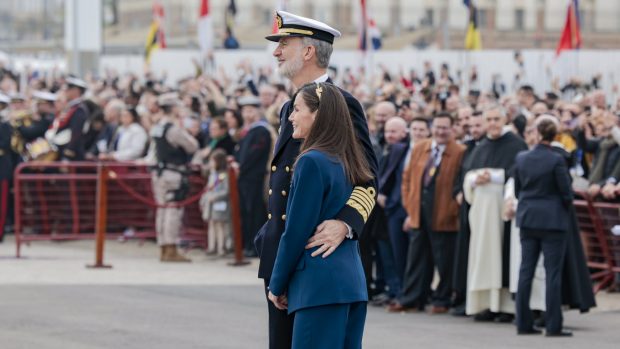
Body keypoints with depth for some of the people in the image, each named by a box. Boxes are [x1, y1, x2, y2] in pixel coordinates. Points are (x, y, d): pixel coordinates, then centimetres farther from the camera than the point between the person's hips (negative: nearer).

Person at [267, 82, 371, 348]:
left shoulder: (312, 162, -11)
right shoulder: (347, 163, 13)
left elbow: (296, 232, -11)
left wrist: (277, 285, -2)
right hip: (354, 283, 9)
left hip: (320, 285, -9)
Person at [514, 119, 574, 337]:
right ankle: (553, 325, -2)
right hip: (553, 219, -5)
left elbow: (517, 190, 9)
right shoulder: (556, 161, -15)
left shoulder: (521, 158, 0)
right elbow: (567, 193, -10)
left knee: (526, 271, 9)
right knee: (553, 274, -1)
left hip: (527, 220, 5)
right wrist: (564, 207, 11)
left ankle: (523, 323, 11)